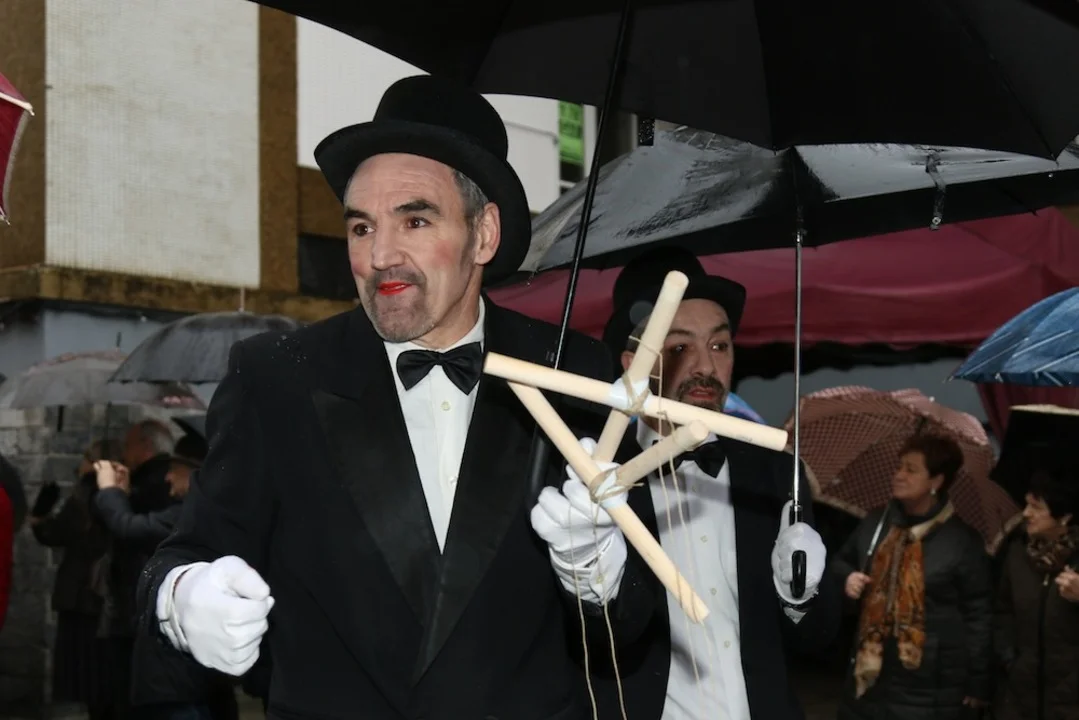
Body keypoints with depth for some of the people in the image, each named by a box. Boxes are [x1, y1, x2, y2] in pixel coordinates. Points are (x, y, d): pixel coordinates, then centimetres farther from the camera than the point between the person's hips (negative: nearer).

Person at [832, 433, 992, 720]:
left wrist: (977, 685, -6)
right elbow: (840, 561, 23)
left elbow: (979, 617, -5)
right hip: (871, 673, 5)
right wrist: (847, 577, -1)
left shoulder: (962, 540, -7)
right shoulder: (876, 522, 6)